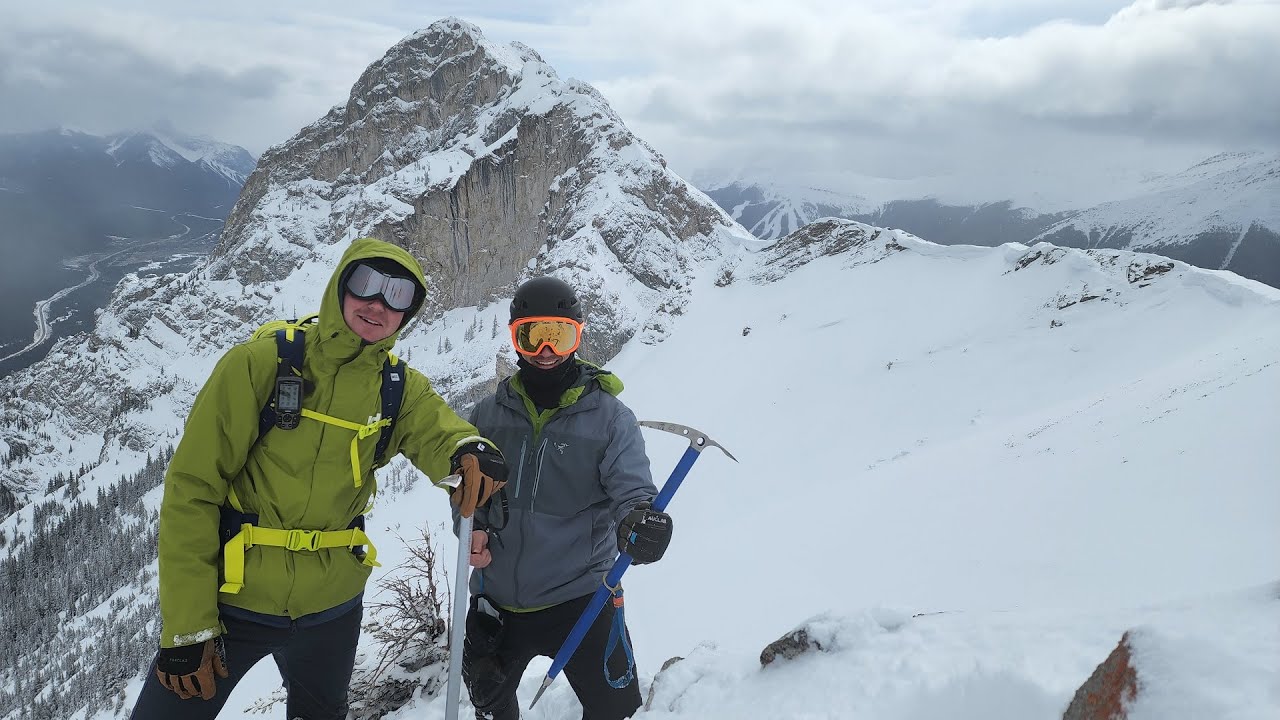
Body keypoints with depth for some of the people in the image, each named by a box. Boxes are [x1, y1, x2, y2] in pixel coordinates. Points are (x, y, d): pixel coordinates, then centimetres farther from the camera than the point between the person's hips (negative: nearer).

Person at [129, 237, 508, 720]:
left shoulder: (401, 387, -1)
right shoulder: (258, 364, -14)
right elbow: (192, 491, -14)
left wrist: (469, 448, -45)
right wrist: (188, 626, -16)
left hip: (330, 605, 4)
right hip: (229, 602, -3)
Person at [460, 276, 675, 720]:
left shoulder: (608, 416, -7)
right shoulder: (490, 414, 0)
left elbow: (631, 488, -15)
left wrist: (637, 520, -38)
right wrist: (472, 526, -11)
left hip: (578, 599, -3)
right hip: (496, 597, 3)